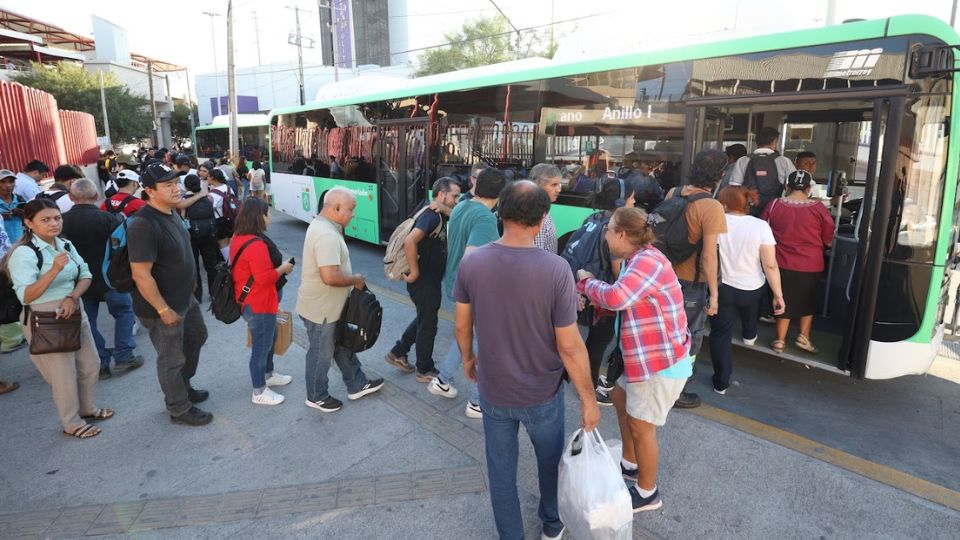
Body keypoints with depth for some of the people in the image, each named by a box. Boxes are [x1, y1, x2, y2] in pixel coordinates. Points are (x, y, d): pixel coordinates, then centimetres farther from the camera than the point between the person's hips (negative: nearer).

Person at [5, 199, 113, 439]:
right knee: (64, 374, 5)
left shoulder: (65, 245, 3)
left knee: (90, 365, 17)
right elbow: (25, 296, -23)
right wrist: (54, 270, -35)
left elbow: (85, 275, 3)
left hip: (75, 313, 7)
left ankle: (88, 408, 40)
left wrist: (72, 297, -15)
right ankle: (71, 423, 24)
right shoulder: (24, 253, -17)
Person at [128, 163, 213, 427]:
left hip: (185, 298, 9)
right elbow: (141, 275, -27)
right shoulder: (144, 225, -27)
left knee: (196, 338, 26)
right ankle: (180, 409, 29)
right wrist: (163, 310, -22)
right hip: (162, 307, -9)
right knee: (172, 359, 8)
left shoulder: (171, 212, 2)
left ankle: (184, 387, 47)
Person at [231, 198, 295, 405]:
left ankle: (268, 374, 44)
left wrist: (279, 265, 10)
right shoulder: (256, 245, -28)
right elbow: (264, 277, -29)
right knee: (261, 345, 3)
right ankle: (259, 392, 18)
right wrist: (283, 268, -13)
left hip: (252, 300, 11)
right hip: (258, 304, -11)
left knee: (269, 337, 26)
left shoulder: (239, 238, 5)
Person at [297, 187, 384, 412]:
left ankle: (357, 385, 37)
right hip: (320, 309, -10)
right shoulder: (327, 235, -29)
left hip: (329, 306, 10)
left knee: (342, 347, 22)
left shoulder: (322, 225, 5)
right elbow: (329, 277, -35)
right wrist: (355, 280, -19)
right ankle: (316, 397, 31)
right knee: (321, 353, 10)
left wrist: (351, 279, 12)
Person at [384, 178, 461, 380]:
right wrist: (414, 272, -28)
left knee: (423, 319, 24)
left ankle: (397, 353, 37)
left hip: (431, 281, 10)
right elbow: (409, 241, -37)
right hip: (424, 282, -10)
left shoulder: (439, 216, 8)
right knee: (428, 325, 6)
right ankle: (425, 371, 24)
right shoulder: (431, 216, -23)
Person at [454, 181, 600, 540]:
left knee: (501, 470, 21)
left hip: (493, 391, 1)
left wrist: (468, 358, 17)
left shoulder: (472, 262, -16)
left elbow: (462, 326, -3)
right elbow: (569, 347, -21)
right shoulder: (556, 269, -25)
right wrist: (588, 399, -7)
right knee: (550, 461, 27)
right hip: (542, 393, -1)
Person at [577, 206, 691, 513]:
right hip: (646, 357, 10)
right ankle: (630, 465, 44)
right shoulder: (637, 260, 8)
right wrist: (590, 292, -8)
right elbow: (622, 300, 7)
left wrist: (587, 282, -20)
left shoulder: (647, 261, -25)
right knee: (620, 399, 25)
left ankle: (647, 493, 26)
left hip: (663, 362, -10)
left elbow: (616, 297, -39)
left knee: (640, 426, 4)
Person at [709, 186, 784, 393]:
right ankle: (749, 335, 65)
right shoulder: (760, 226, -13)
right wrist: (778, 294, -5)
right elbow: (770, 265, -14)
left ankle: (721, 382, 13)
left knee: (720, 335, 9)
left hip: (721, 288, -2)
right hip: (752, 290, 2)